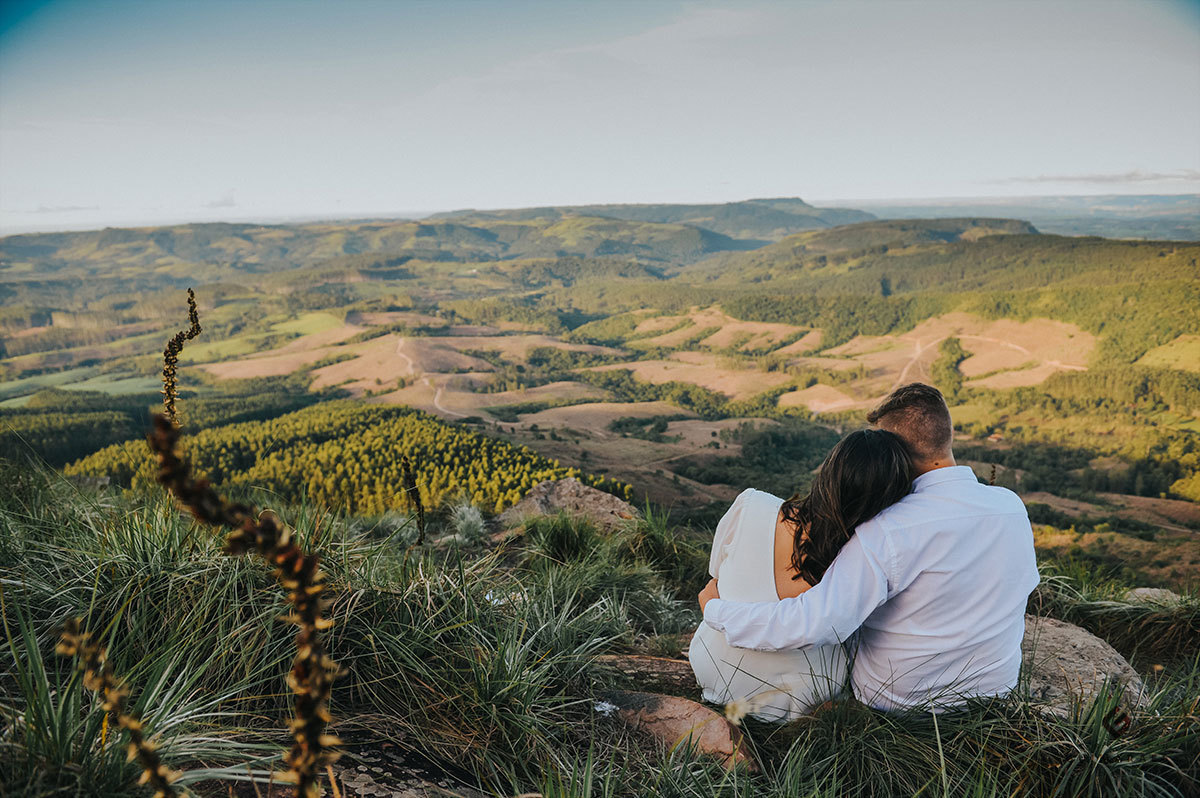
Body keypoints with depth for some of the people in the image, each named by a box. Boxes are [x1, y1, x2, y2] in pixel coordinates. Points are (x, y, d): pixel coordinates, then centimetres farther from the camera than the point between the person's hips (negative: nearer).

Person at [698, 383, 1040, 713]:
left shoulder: (888, 531, -31)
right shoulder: (1013, 507, -12)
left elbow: (812, 626, -35)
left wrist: (714, 609, -21)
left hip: (894, 702, -5)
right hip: (995, 694, 6)